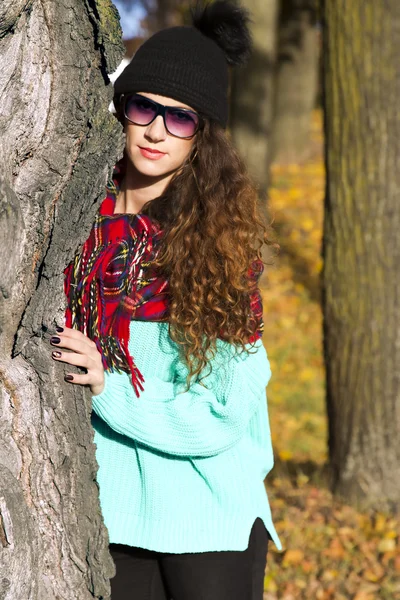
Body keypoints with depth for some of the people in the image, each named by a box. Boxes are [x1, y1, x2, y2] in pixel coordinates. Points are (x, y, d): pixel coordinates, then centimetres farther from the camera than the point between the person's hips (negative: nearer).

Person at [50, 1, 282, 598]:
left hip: (209, 509, -3)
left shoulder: (219, 238, -8)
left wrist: (108, 388, -17)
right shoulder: (83, 217, 0)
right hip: (115, 499, 3)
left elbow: (224, 417, -11)